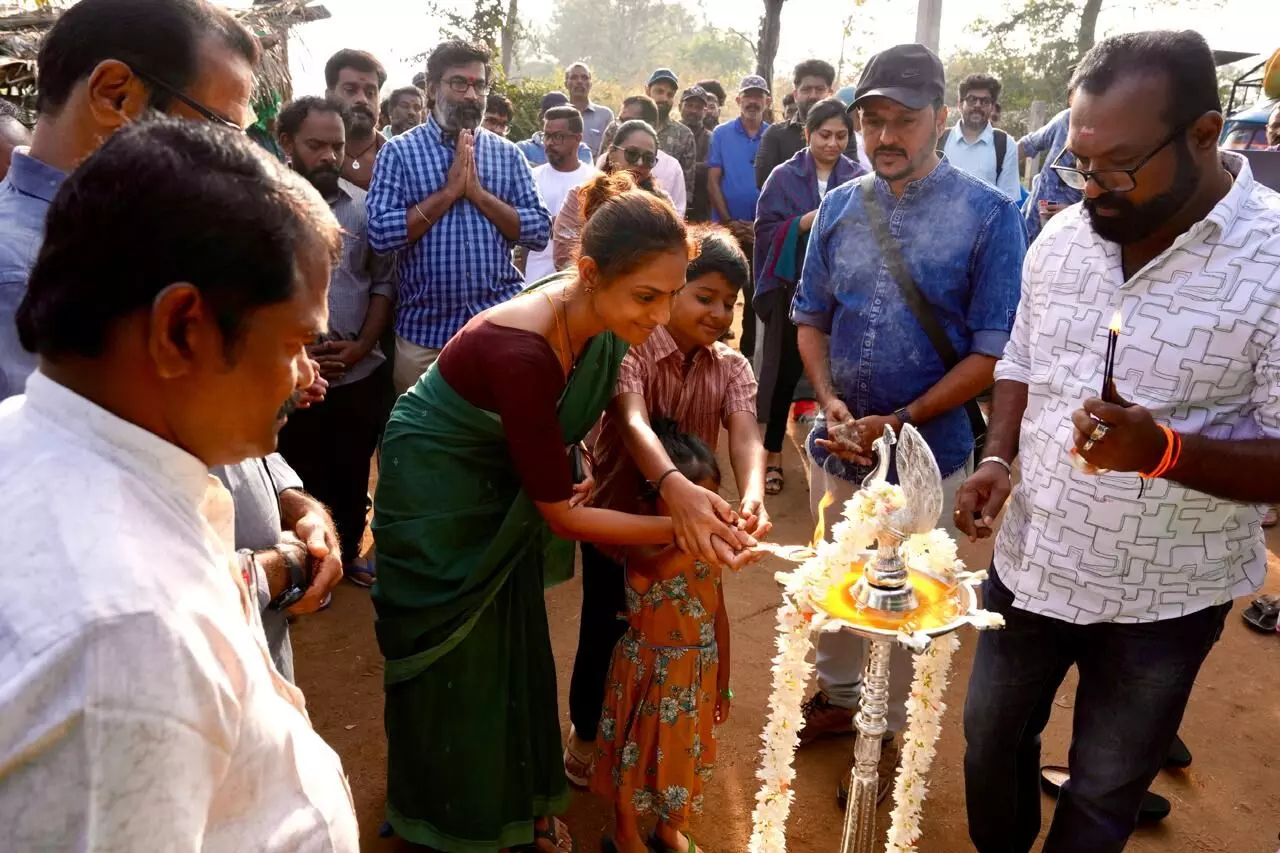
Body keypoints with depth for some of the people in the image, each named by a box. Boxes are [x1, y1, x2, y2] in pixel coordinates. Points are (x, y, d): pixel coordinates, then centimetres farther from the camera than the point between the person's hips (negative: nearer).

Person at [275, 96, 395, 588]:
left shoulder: (364, 206, 4)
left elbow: (384, 282, 5)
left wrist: (362, 346, -7)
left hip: (363, 375, 3)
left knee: (353, 476, 16)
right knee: (301, 479, 12)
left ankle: (348, 552, 36)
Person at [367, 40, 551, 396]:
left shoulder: (507, 153, 7)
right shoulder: (400, 151, -1)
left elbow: (540, 231, -1)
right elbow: (379, 233, -12)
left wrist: (478, 193, -11)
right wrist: (449, 191, -14)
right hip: (424, 331, -1)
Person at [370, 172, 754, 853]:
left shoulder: (599, 324, -17)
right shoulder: (522, 352, -38)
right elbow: (561, 515, -31)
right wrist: (682, 530, -33)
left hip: (501, 482, 7)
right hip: (437, 496, -6)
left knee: (514, 648, 16)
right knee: (457, 666, 10)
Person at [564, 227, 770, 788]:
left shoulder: (732, 369, -7)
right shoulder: (630, 349, -21)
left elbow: (745, 435, -24)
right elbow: (632, 421, -39)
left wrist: (752, 495, -47)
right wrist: (674, 484, -59)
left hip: (685, 537, 4)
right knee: (603, 640, 14)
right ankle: (584, 735, 41)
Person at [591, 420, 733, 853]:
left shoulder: (710, 552, -5)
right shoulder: (643, 551, -20)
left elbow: (719, 618, 5)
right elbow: (658, 569, -44)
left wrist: (722, 683, 11)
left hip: (697, 673, 5)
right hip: (649, 670, -5)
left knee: (684, 750, 21)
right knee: (637, 750, 13)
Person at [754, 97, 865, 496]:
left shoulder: (860, 180, 4)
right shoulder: (784, 176, 2)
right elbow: (765, 231, -4)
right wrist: (804, 222, -18)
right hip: (791, 288, 0)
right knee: (783, 369, 4)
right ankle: (772, 455, 18)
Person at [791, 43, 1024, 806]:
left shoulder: (989, 214, -12)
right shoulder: (839, 207, 2)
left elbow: (993, 349, -13)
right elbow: (810, 316, 7)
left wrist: (900, 423, -18)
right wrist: (829, 400, -9)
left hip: (927, 451, -4)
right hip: (838, 445, 4)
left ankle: (892, 730, 34)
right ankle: (839, 696, 45)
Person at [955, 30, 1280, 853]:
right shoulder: (1060, 237, -3)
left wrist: (1162, 449, -35)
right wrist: (997, 461, -6)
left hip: (1161, 598, -4)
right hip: (1028, 563, 5)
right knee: (992, 737, 24)